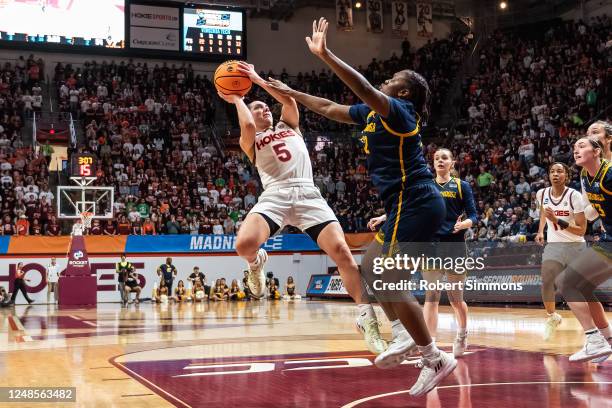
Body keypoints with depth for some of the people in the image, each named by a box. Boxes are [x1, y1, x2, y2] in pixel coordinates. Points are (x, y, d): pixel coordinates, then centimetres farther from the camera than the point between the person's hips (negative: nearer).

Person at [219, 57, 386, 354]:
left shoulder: (288, 125, 28)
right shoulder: (250, 140, 20)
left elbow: (289, 100, 8)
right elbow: (248, 125, -5)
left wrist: (259, 80, 11)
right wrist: (237, 100, 12)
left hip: (307, 193, 2)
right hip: (275, 195, -1)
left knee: (340, 251, -16)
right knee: (244, 244, -29)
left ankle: (366, 317, -8)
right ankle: (256, 263, 11)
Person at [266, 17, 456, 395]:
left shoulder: (397, 110, -9)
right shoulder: (373, 112, 18)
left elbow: (364, 88, -30)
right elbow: (330, 108, 28)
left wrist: (326, 55, -34)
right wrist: (290, 92, 31)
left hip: (416, 205, -10)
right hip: (413, 205, 10)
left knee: (389, 280, -9)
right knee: (370, 265, 18)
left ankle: (436, 360, -4)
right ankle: (404, 334, 14)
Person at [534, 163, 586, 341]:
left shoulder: (574, 196, -16)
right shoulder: (541, 194, -2)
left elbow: (581, 230, -17)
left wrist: (558, 221, -27)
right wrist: (540, 231, 16)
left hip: (575, 246, -2)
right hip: (553, 245, 3)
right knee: (546, 282, -16)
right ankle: (552, 317, 10)